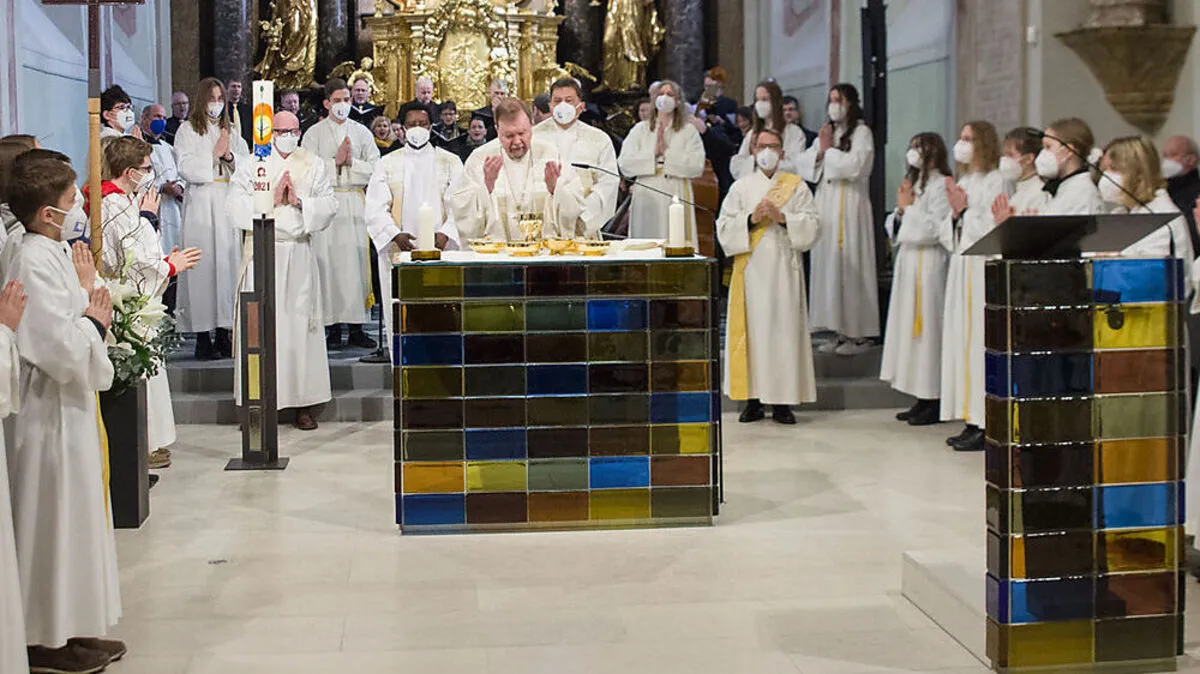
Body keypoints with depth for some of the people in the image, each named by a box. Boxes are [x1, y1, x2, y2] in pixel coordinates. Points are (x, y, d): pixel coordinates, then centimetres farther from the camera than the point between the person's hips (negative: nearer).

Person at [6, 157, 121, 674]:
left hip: (70, 405, 10)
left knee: (75, 517, 16)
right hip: (52, 412, -10)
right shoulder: (36, 262, -21)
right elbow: (64, 351, -25)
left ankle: (70, 628, 26)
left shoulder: (51, 253, 8)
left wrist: (84, 290, 3)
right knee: (55, 522, 0)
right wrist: (94, 320, -9)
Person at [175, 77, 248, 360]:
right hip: (200, 204, -4)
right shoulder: (187, 130, 5)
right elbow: (187, 168, -6)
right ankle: (203, 338, -7)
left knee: (228, 261, -1)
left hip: (229, 203, 4)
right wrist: (214, 154, -6)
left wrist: (229, 156, -6)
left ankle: (224, 333, 4)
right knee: (202, 265, -8)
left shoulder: (231, 131, 18)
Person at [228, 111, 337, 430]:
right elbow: (237, 207, -5)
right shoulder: (251, 165, 7)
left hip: (299, 254, 1)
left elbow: (329, 205, 3)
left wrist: (299, 202, -11)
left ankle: (304, 403, 4)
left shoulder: (314, 166, 12)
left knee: (301, 324, 0)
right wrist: (273, 198, -12)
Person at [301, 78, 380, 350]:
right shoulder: (314, 133, 7)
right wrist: (336, 162, -9)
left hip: (355, 202, 2)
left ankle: (356, 328, 1)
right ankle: (333, 327, -1)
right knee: (328, 261, -5)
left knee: (356, 261, -2)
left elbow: (375, 169, 7)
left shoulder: (362, 132, 14)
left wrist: (351, 162, -6)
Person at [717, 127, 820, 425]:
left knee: (784, 328, -3)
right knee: (751, 328, -2)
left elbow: (813, 224, 1)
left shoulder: (796, 186, 9)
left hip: (783, 268, -1)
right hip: (751, 268, 1)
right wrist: (751, 219, -13)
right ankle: (753, 398, 4)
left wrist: (783, 218, -13)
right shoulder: (741, 187, 11)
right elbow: (724, 227, 2)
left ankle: (782, 400, 2)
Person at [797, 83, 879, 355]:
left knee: (849, 263, -8)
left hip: (849, 202, -7)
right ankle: (839, 331, 9)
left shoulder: (862, 132, -2)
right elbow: (802, 165, 13)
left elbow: (854, 165, -16)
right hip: (825, 202, 7)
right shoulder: (827, 132, 18)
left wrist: (828, 149, -5)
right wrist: (820, 151, -4)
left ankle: (859, 334, -3)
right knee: (827, 262, 4)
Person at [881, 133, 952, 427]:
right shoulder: (913, 184, 17)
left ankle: (935, 403, -1)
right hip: (907, 261, 9)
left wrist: (909, 207, -9)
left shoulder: (941, 186, -9)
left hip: (929, 264, -9)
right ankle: (922, 399, 16)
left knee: (927, 326, -7)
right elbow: (894, 229, 18)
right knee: (910, 326, 9)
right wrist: (901, 210, -1)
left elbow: (934, 229, -20)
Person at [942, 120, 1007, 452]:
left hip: (983, 269, -8)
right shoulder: (962, 182, 17)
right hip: (960, 267, 9)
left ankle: (986, 425, -6)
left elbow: (992, 232, -16)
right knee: (960, 340, 8)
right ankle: (971, 421, 13)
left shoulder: (996, 182, -7)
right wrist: (955, 213, -1)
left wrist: (965, 209, -10)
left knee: (979, 341, -10)